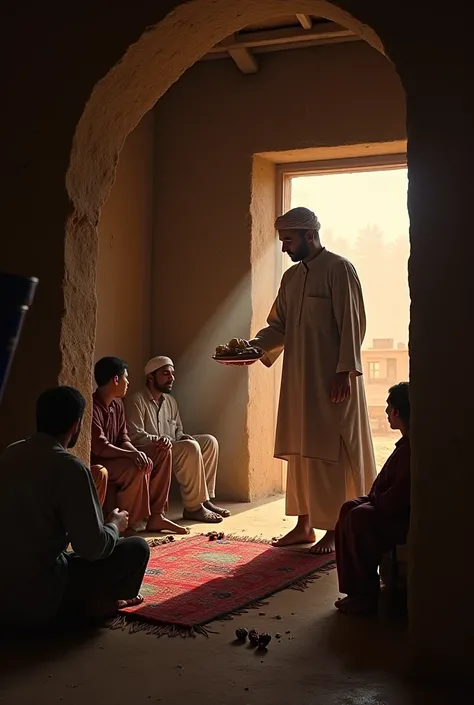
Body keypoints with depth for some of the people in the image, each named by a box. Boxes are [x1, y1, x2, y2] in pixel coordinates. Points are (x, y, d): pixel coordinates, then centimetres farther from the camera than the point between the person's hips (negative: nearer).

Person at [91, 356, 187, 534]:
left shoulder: (117, 404, 9)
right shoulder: (92, 407, -22)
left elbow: (123, 440, 7)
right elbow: (99, 447, -29)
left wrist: (136, 452, -14)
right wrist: (132, 454, -37)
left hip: (113, 458, 10)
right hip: (95, 463, -10)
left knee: (163, 453, 2)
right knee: (138, 466, -33)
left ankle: (155, 515, 0)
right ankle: (133, 523, -17)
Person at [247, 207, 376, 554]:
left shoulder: (338, 269, -8)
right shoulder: (291, 277, 14)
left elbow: (352, 324, -13)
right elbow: (278, 326, 15)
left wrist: (344, 372, -18)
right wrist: (252, 346, -2)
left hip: (331, 379, -7)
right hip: (298, 378, 7)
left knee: (331, 453, -2)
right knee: (300, 451, 10)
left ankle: (335, 529, 6)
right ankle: (304, 525, 19)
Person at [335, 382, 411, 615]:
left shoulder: (412, 448, -24)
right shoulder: (406, 443, 11)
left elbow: (396, 500, -26)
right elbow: (390, 483, 19)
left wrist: (374, 500, -10)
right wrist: (374, 497, 4)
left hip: (406, 518, -11)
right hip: (396, 509, 11)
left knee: (361, 517, -23)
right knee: (350, 508, 5)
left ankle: (366, 596, -12)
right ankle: (355, 588, 4)